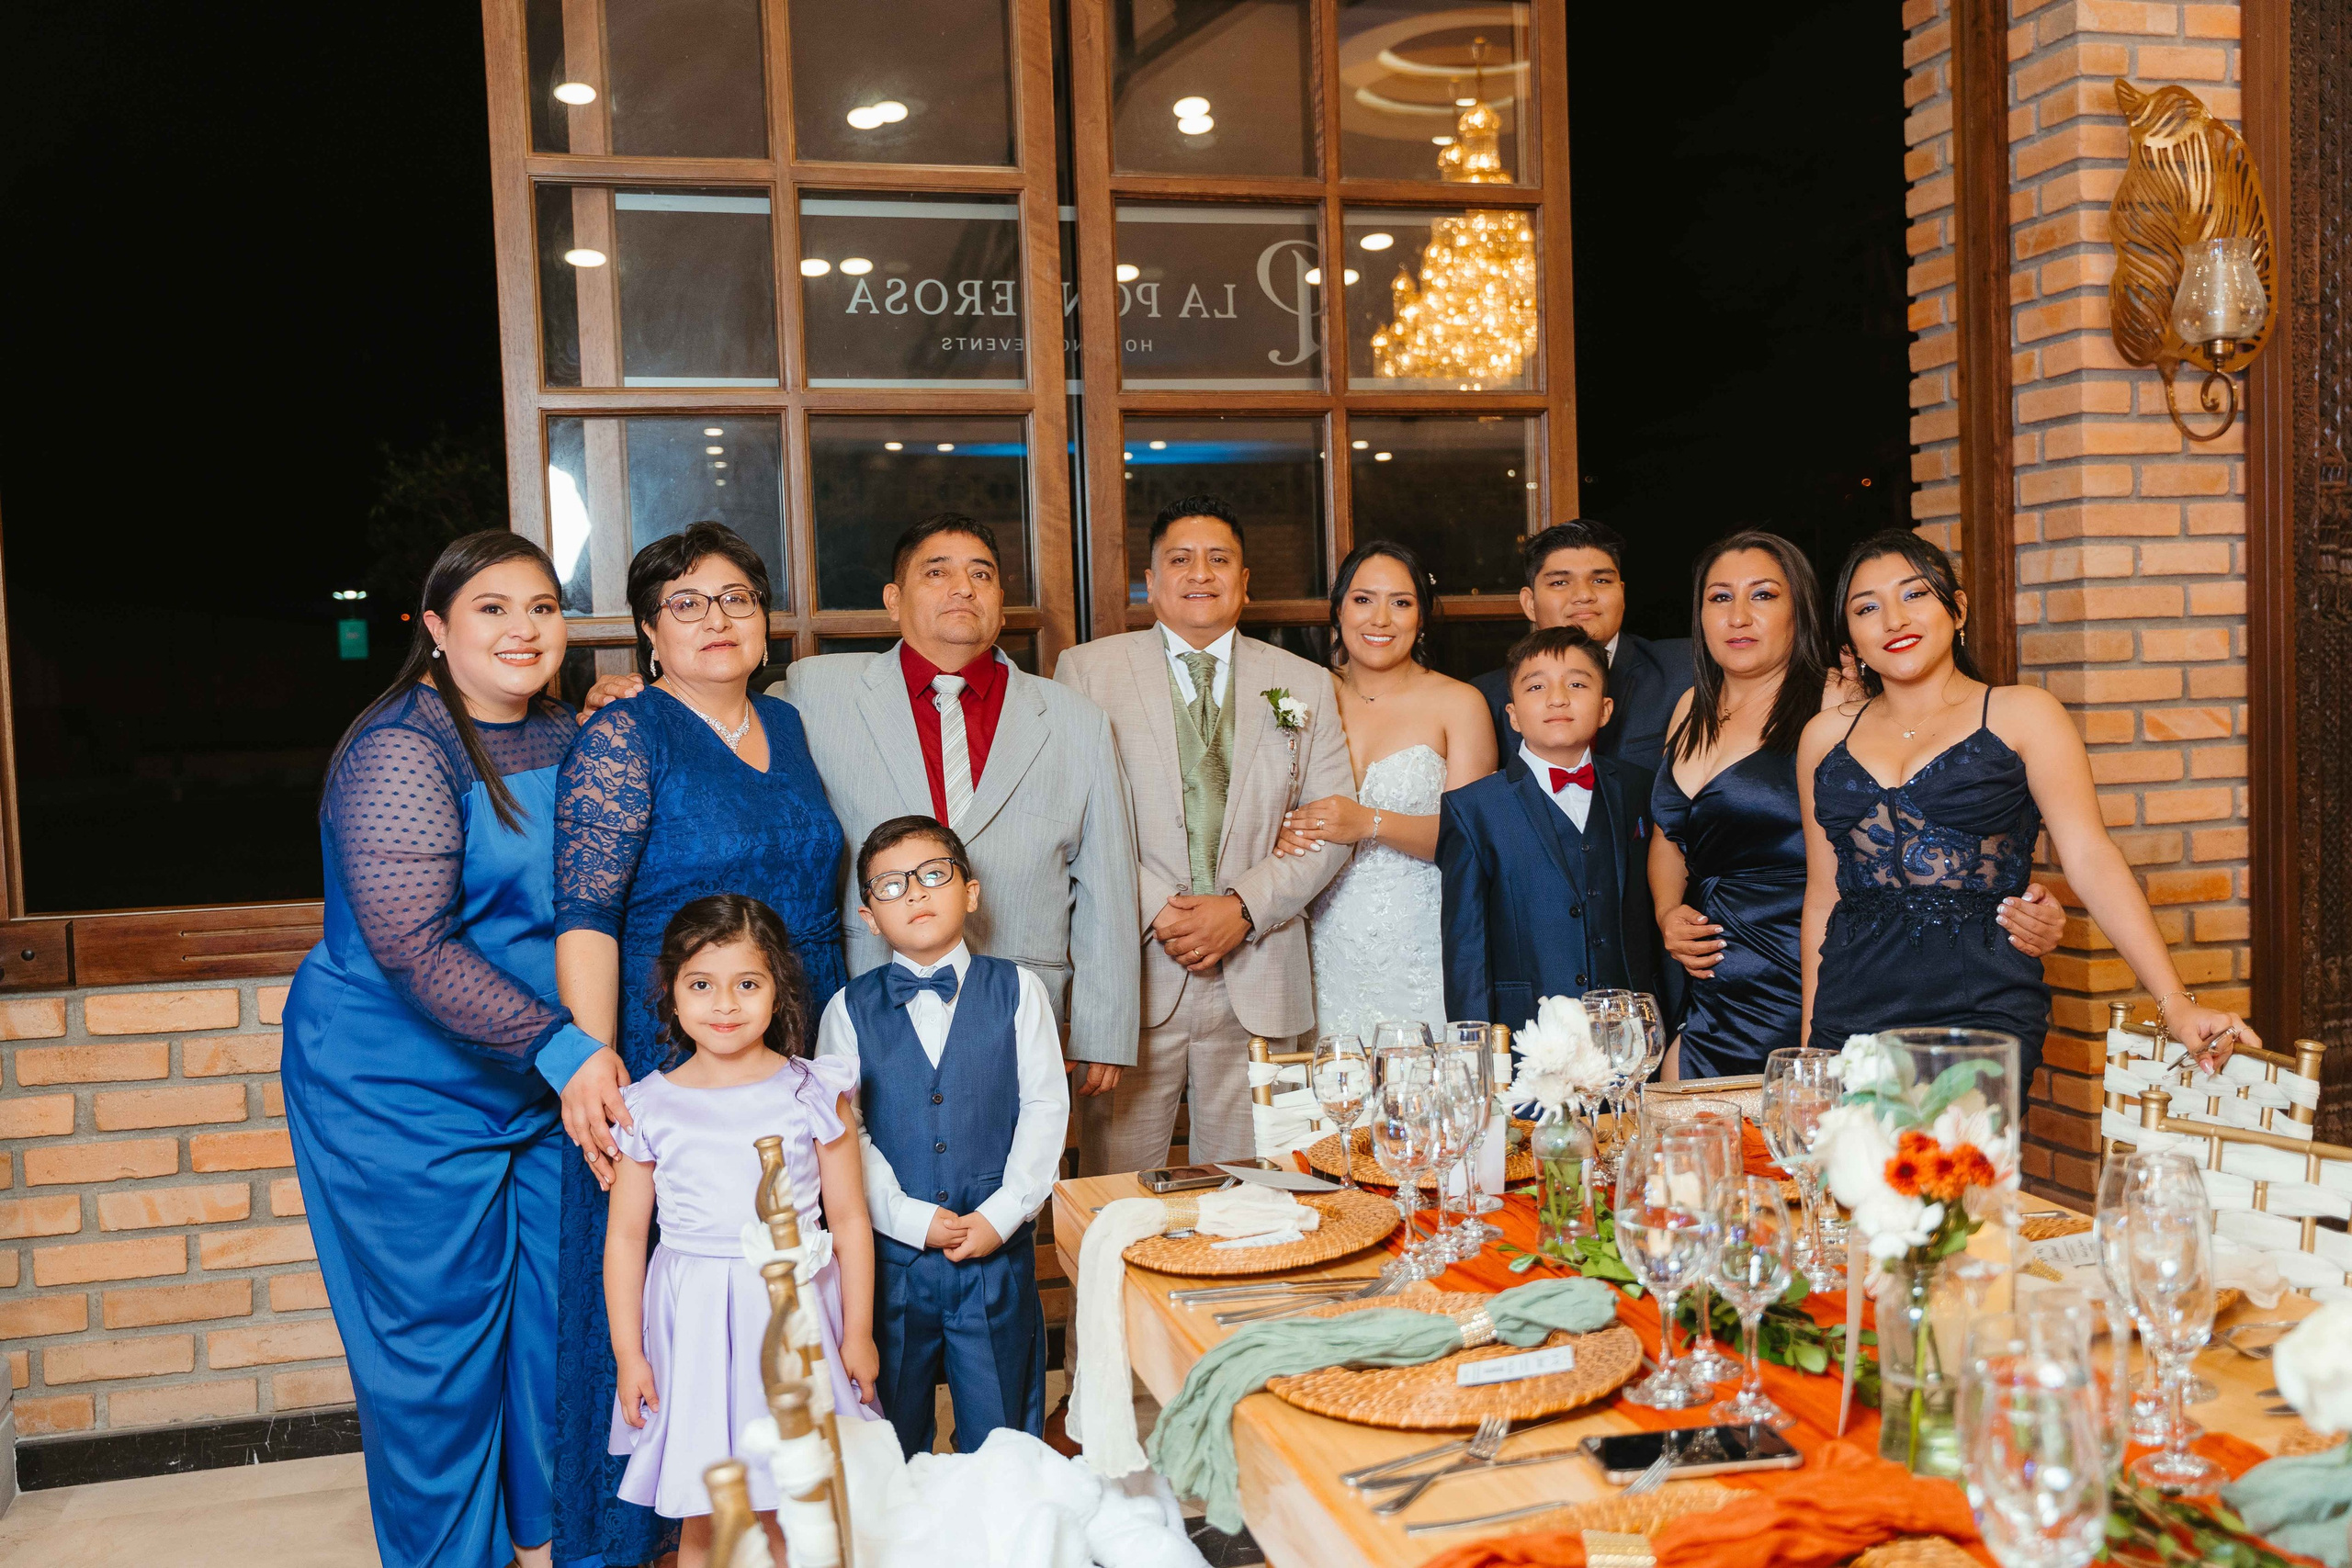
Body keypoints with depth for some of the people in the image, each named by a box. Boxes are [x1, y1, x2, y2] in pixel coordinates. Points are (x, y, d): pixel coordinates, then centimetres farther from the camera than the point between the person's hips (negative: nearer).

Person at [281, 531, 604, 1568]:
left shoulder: (562, 738, 6)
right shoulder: (400, 751, -17)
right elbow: (415, 948, -25)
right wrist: (558, 1046, -29)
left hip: (544, 1083, 7)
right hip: (403, 1092, -7)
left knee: (557, 1312, 12)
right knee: (436, 1335, 5)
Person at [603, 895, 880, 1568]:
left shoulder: (812, 1093, -4)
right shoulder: (649, 1107, -2)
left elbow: (849, 1219, 1)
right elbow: (626, 1236, 3)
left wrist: (858, 1333, 2)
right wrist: (628, 1354, 2)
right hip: (693, 1323, 0)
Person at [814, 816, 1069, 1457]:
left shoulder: (1016, 990, 1)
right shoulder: (850, 1010, 1)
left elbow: (1045, 1106, -3)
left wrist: (1002, 1213, -12)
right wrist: (911, 1217, -13)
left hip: (999, 1249, 0)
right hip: (892, 1254, 0)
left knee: (999, 1439, 10)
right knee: (892, 1441, 14)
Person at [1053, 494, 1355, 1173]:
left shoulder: (1305, 684, 12)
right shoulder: (1087, 669, 6)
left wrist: (1244, 908, -8)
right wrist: (1156, 911, -12)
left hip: (1257, 983, 2)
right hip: (1130, 971, -2)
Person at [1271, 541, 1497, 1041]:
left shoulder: (1458, 703, 1)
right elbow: (1273, 806, 14)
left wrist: (1371, 822, -19)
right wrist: (1280, 831, -8)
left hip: (1421, 949, -2)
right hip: (1330, 946, 2)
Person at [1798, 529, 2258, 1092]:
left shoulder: (2021, 714, 3)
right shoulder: (1826, 736, 11)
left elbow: (2091, 860, -5)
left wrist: (2176, 1004, -13)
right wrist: (1809, 1039, 11)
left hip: (1982, 1011, -2)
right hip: (1850, 1017, 3)